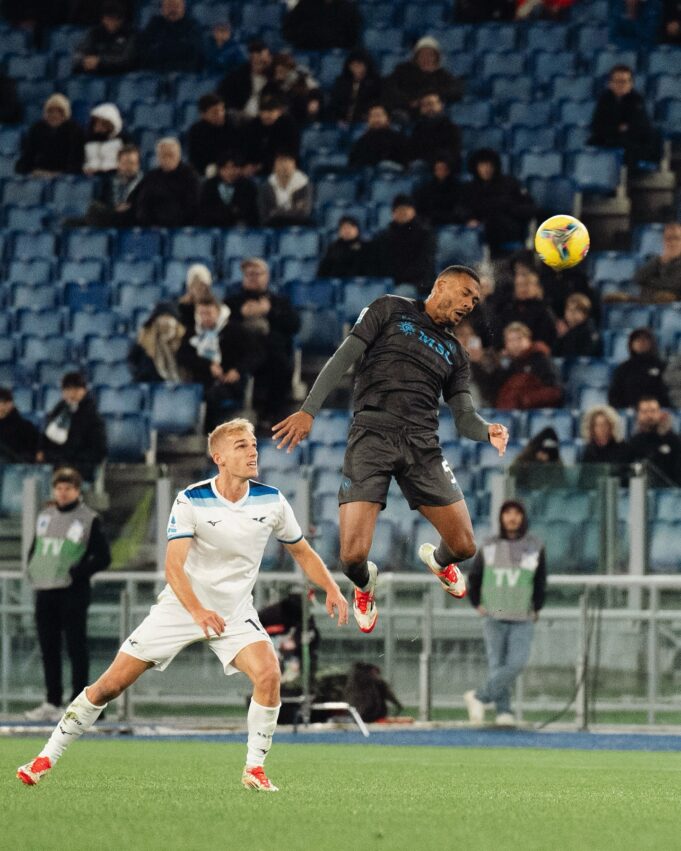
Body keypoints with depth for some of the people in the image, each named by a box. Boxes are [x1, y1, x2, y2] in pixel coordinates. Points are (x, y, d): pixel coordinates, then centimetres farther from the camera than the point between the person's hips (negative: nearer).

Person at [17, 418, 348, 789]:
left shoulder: (270, 500, -6)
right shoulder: (191, 501, -16)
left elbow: (301, 550, 10)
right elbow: (173, 565, -24)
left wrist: (332, 588, -5)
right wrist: (197, 610, -41)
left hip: (235, 612, 2)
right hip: (181, 606, -2)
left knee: (268, 674, -26)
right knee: (111, 684, -4)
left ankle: (254, 769, -10)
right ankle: (46, 758, 9)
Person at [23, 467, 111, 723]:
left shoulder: (89, 519, -3)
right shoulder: (45, 516, 14)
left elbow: (103, 557, -5)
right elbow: (34, 547, 23)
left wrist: (78, 572, -14)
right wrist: (32, 571, 7)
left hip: (73, 593, -6)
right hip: (45, 591, 6)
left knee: (76, 646, -4)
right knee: (48, 649, 9)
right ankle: (51, 703, 15)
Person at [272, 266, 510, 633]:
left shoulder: (454, 352, 23)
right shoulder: (390, 310, 9)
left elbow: (464, 417, 17)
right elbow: (344, 358, -1)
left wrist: (489, 431, -8)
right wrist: (309, 410, -13)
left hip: (422, 444, 5)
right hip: (372, 435, -5)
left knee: (463, 546, -2)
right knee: (353, 556, -17)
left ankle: (438, 560, 38)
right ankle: (364, 584, 23)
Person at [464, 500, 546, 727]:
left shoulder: (535, 548, 3)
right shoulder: (489, 547, 5)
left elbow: (541, 582, 10)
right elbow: (474, 577, 15)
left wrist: (536, 610, 4)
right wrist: (477, 604, 7)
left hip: (523, 620, -1)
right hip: (494, 617, 1)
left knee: (517, 663, -15)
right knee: (497, 664, -2)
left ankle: (480, 697, -6)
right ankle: (503, 710, 3)